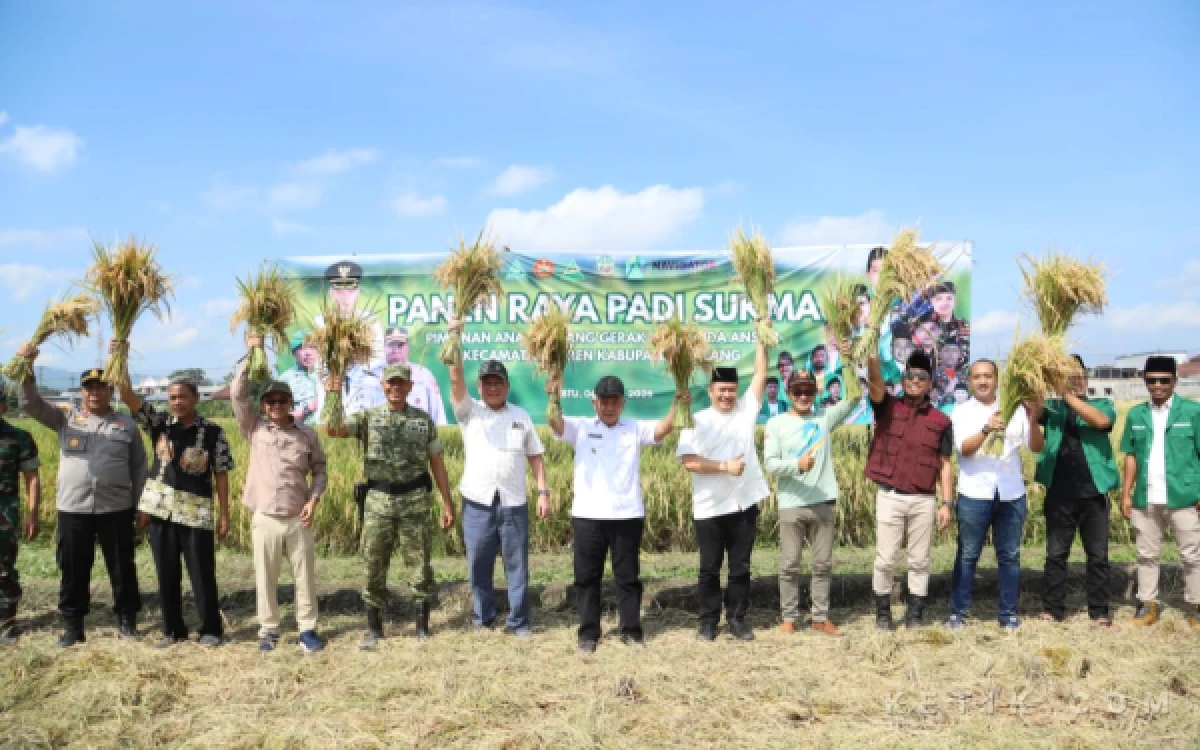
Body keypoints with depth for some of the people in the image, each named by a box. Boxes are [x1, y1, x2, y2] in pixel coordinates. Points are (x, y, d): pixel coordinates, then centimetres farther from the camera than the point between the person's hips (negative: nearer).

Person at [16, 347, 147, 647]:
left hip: (116, 509, -1)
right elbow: (31, 404, -4)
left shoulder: (127, 424, 6)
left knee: (122, 567, 7)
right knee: (73, 570, 8)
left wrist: (139, 505, 5)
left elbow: (139, 467, 9)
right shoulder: (66, 419, 7)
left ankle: (127, 619, 19)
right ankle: (73, 625, 20)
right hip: (73, 509, 1)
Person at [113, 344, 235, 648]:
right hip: (161, 509, 3)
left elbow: (221, 474, -1)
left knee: (202, 575, 3)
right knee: (166, 575, 10)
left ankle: (211, 629, 17)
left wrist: (225, 514, -3)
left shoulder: (213, 432, -2)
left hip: (197, 512, -3)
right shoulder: (159, 423, 4)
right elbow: (128, 396, -5)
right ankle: (172, 629, 23)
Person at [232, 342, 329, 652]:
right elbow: (238, 393, -7)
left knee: (305, 577, 6)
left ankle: (307, 629, 17)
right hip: (265, 519, 0)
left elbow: (319, 469, 9)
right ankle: (268, 631, 20)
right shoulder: (255, 429, 2)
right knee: (266, 580, 7)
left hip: (299, 519, 0)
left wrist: (313, 500, -6)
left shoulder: (307, 434, 3)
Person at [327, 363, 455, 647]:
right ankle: (373, 629, 18)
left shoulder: (424, 420, 6)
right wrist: (333, 396, -23)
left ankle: (422, 626, 18)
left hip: (415, 502, 0)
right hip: (378, 502, 0)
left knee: (420, 566, 4)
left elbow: (437, 464, 7)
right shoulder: (367, 418, 4)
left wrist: (448, 503, 3)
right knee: (374, 568, 5)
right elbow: (333, 430, -12)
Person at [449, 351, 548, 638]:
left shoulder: (521, 415, 9)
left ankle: (519, 621, 16)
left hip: (514, 503, 1)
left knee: (517, 565, 5)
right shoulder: (469, 411, 3)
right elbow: (456, 379, -12)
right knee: (479, 564, 8)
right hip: (477, 502, -1)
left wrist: (543, 492, 1)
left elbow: (535, 456, 10)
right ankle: (483, 619, 23)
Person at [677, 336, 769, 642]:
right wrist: (725, 467, -18)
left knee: (741, 567, 11)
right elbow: (688, 461, -12)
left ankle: (737, 618, 22)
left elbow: (761, 374, 2)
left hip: (744, 505, 3)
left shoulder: (746, 410, 6)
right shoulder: (697, 421, -3)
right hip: (710, 509, -2)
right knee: (710, 569, 7)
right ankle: (708, 621, 19)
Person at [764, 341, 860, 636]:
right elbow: (770, 463, -7)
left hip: (823, 503, 3)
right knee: (790, 565, 4)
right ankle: (789, 617, 16)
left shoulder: (824, 418, 7)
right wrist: (797, 465, -25)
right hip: (791, 505, -2)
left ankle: (821, 617, 20)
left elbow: (853, 398, -3)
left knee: (823, 564, 9)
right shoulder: (776, 424, 0)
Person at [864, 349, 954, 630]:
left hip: (924, 500, 1)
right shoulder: (888, 407, 1)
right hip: (889, 497, -1)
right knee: (885, 559, 4)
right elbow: (874, 379, -18)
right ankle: (883, 612, 17)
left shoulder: (941, 421, 5)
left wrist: (947, 503, 0)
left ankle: (915, 613, 20)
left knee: (919, 560, 9)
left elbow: (945, 465, 5)